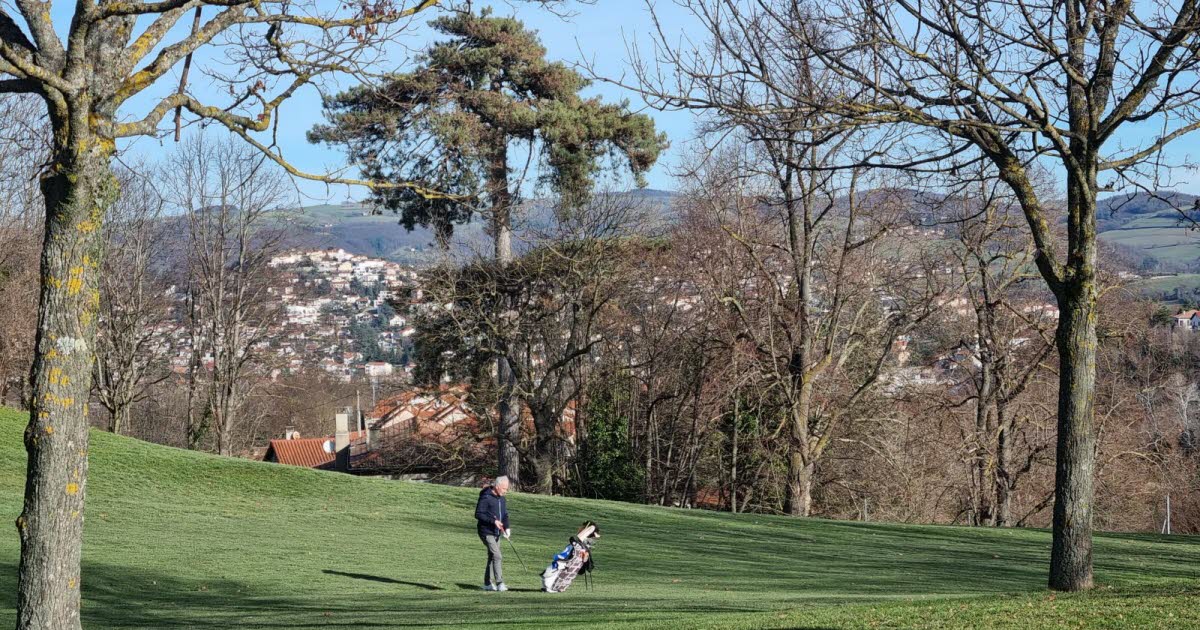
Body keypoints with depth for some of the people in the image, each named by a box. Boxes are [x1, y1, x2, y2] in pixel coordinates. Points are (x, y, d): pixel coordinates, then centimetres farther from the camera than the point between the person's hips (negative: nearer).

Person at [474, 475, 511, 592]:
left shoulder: (501, 499, 10)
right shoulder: (485, 497, -15)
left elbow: (505, 514, 16)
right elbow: (478, 514, -18)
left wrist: (506, 528, -2)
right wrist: (493, 521, -25)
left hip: (497, 533, 8)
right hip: (486, 533, -8)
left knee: (492, 557, 13)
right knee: (497, 556, -17)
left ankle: (488, 583, 22)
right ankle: (499, 583, -21)